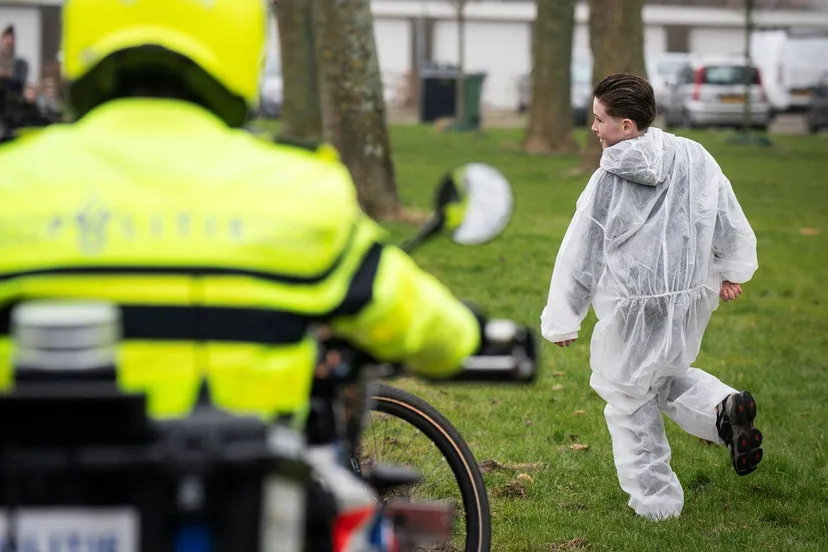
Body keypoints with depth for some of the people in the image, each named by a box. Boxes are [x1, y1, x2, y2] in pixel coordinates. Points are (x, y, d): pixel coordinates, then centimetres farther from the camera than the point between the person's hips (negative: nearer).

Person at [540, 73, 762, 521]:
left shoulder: (608, 180, -12)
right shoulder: (694, 157, -2)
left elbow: (580, 253, -6)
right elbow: (731, 222, 7)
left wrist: (561, 320, 2)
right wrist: (731, 270, 25)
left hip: (632, 311, -5)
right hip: (689, 300, 5)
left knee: (630, 402, 11)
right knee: (667, 374, 27)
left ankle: (655, 501, 14)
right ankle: (723, 408, -2)